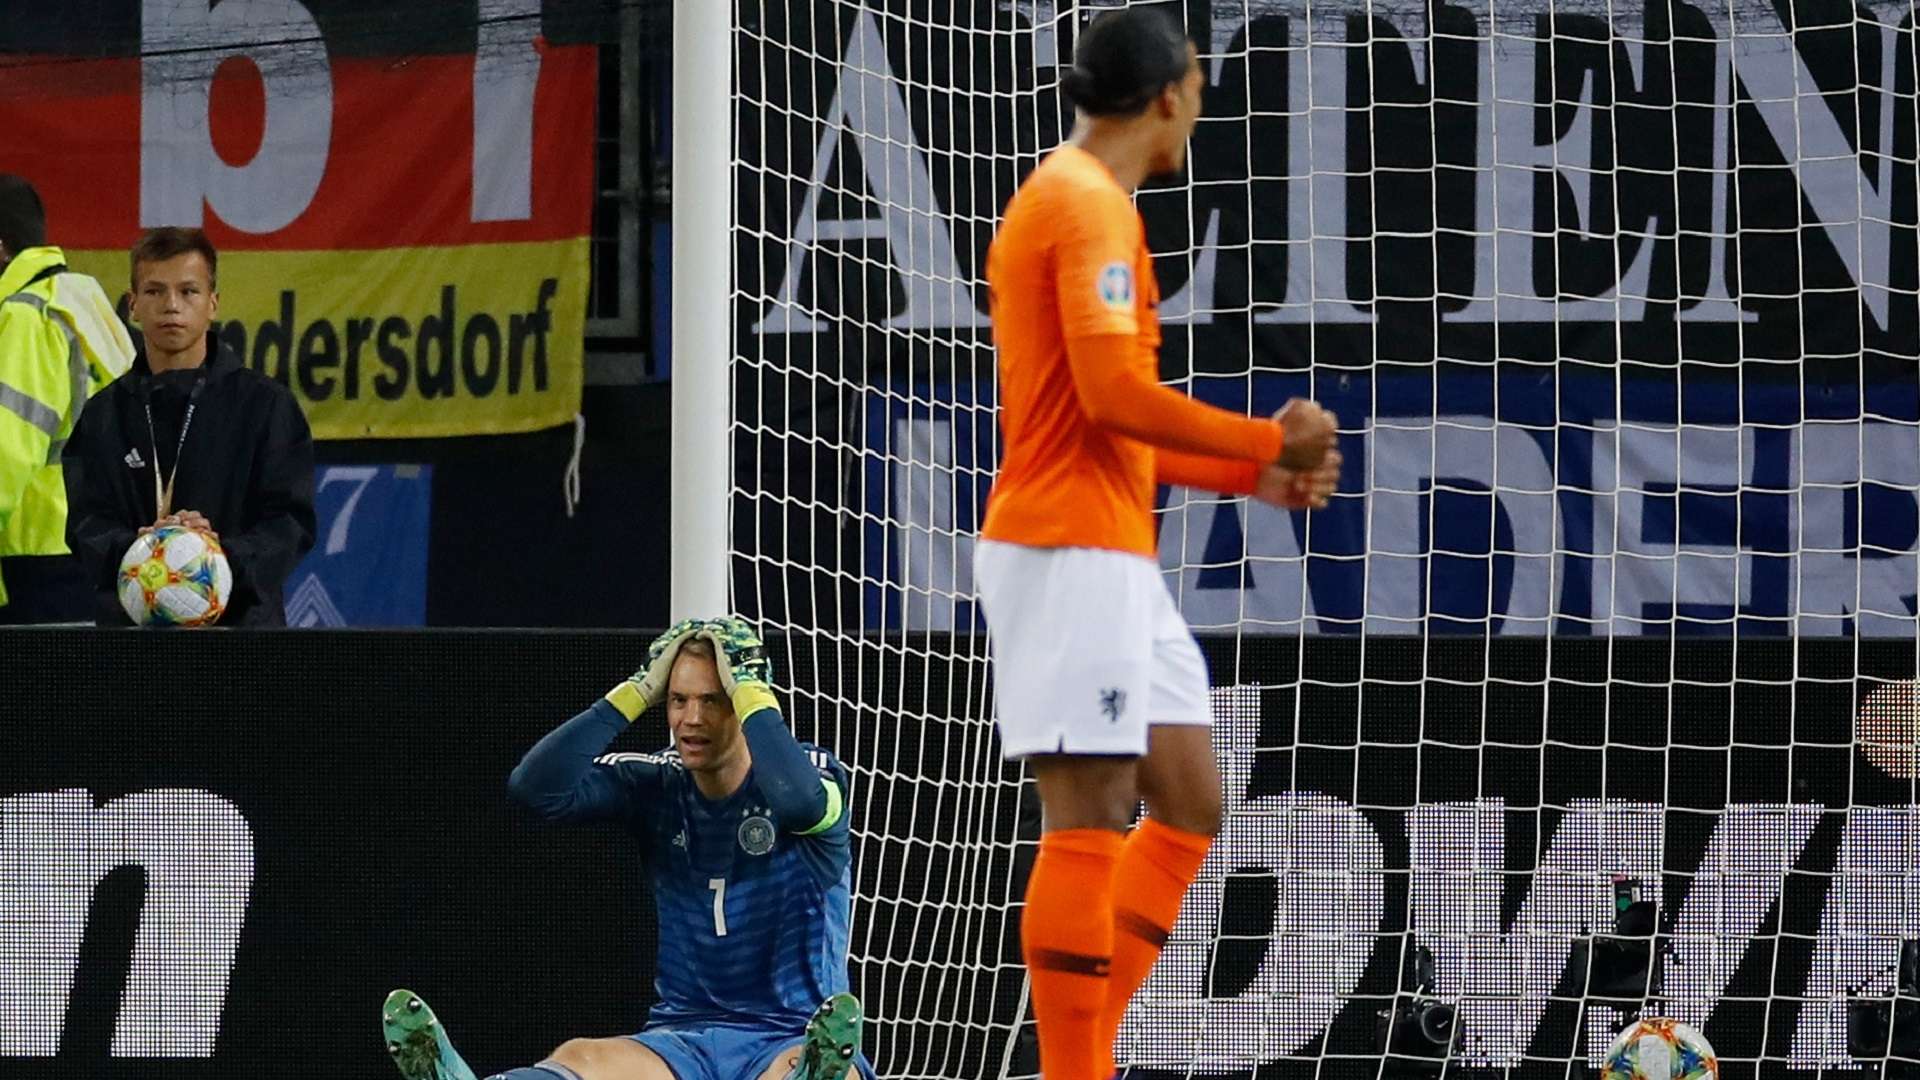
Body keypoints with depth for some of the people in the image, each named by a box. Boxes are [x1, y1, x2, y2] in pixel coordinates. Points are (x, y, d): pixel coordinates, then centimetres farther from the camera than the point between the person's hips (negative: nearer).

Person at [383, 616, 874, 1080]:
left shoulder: (815, 773, -1)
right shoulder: (658, 786, 9)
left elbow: (800, 801, -27)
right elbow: (538, 788, -6)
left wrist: (747, 687, -16)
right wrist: (639, 691, -7)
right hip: (684, 1039, 2)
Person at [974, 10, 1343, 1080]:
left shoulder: (1081, 199, 20)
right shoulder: (1087, 202, -12)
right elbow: (1113, 393, -21)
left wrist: (1252, 472, 16)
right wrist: (1271, 440, -11)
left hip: (1113, 559, 10)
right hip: (1072, 549, -10)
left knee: (1190, 801, 12)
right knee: (1090, 820, -10)